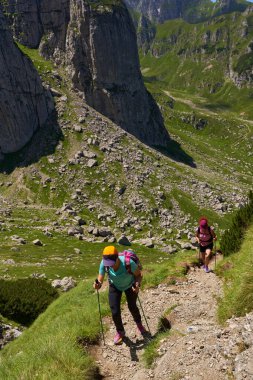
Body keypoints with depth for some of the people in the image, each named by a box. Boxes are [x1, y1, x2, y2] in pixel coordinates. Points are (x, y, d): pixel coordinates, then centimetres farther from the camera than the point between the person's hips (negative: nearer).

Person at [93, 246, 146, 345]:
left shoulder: (128, 262, -41)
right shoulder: (104, 264, -34)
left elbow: (139, 274, -24)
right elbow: (100, 280, -28)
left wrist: (137, 284, -43)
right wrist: (98, 284, -51)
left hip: (130, 285, -1)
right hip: (115, 286, 2)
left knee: (132, 307, 15)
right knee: (115, 311, -4)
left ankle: (139, 323, 51)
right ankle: (120, 332, 28)